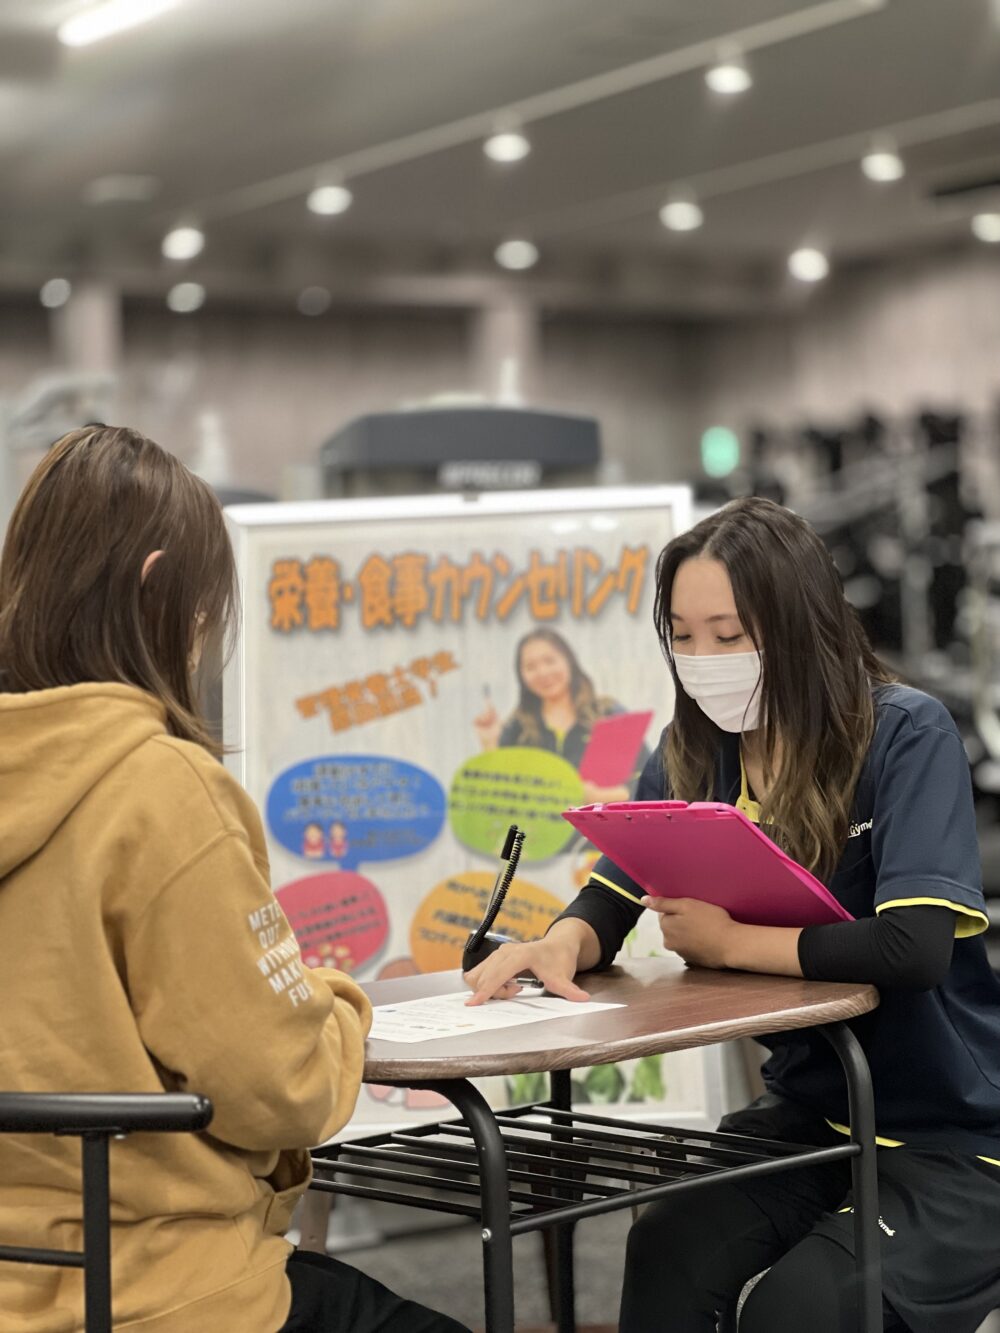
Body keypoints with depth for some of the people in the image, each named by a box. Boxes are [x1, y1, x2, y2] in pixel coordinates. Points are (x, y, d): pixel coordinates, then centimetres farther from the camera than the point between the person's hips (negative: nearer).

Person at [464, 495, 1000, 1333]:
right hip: (808, 1115, 5)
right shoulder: (695, 754, 1)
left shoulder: (909, 738, -17)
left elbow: (915, 945, -27)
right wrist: (561, 947, -23)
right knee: (667, 1256, -22)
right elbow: (609, 901, 1)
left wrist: (726, 941, -18)